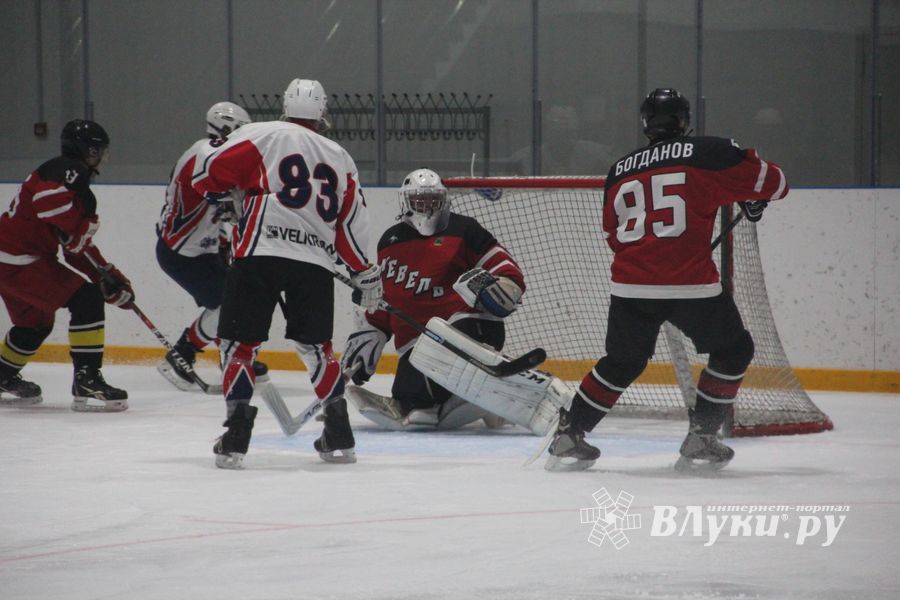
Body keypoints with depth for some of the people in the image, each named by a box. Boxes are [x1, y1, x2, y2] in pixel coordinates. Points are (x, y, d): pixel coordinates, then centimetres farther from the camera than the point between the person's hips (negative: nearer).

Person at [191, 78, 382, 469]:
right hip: (315, 264, 4)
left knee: (240, 342, 4)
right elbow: (352, 223, 16)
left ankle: (236, 436, -6)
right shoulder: (340, 159, 18)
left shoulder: (261, 136, 5)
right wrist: (365, 275, 25)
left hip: (259, 256, -4)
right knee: (314, 346, 18)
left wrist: (221, 191, 23)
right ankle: (339, 436, 16)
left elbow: (208, 172, 0)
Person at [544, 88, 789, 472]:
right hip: (691, 283, -4)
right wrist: (754, 199, 29)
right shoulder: (708, 153, 2)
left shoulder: (619, 171, 16)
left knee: (622, 363, 24)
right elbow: (773, 182, 7)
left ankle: (568, 438, 20)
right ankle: (700, 440, 12)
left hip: (630, 286, 4)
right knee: (733, 351, 18)